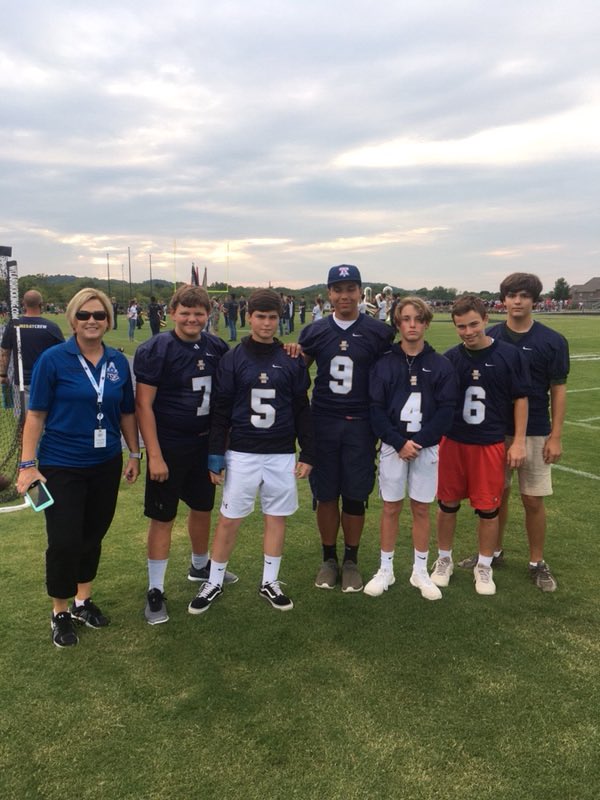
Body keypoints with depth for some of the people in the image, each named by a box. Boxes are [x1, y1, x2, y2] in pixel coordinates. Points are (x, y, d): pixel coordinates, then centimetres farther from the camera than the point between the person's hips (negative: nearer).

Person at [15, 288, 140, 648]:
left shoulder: (119, 361, 2)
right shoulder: (53, 359, -9)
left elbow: (127, 412, 10)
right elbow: (36, 414, -8)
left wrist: (135, 453, 9)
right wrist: (28, 464, -11)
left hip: (106, 464, 4)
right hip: (62, 466, -4)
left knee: (93, 536, 14)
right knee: (64, 542, 1)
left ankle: (83, 601, 34)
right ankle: (60, 613, 23)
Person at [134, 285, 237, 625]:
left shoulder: (216, 348, 1)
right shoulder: (155, 350, -14)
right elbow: (143, 405, -15)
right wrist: (154, 455, -17)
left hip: (205, 443, 5)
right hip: (169, 447, -5)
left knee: (203, 508, 20)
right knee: (163, 518, 4)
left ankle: (200, 566, 44)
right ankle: (156, 591, 18)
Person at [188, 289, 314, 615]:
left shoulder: (292, 361, 3)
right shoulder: (232, 359, -2)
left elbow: (302, 410, 7)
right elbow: (220, 412, 0)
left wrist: (307, 453, 4)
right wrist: (215, 457, -3)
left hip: (282, 455, 2)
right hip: (241, 453, -1)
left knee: (277, 517, 10)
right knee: (228, 519, 5)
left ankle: (269, 582, 27)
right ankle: (214, 582, 22)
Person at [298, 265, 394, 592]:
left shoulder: (378, 332, -1)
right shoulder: (315, 331, 4)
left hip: (360, 424, -1)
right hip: (323, 422, 1)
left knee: (355, 497, 5)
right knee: (326, 495, 8)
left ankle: (351, 561, 23)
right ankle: (329, 559, 26)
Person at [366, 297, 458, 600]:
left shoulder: (441, 365, 0)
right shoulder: (384, 363, -1)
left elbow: (446, 411, -5)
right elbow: (376, 409, -5)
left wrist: (418, 441, -13)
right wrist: (399, 442, -14)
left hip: (426, 447, 0)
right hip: (392, 446, 0)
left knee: (421, 509, 9)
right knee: (390, 508, 8)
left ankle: (420, 571, 24)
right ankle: (386, 570, 21)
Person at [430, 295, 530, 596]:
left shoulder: (509, 355, -6)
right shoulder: (450, 358, -1)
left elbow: (520, 399, 0)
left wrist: (519, 441, -3)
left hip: (491, 444, -2)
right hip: (453, 443, 2)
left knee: (488, 508, 6)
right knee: (447, 504, 11)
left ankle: (484, 566, 26)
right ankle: (444, 560, 30)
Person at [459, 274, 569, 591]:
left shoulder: (552, 341, -5)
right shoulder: (490, 338, 0)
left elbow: (558, 390, -3)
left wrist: (555, 436, -7)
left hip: (534, 433, -2)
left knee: (533, 500, 3)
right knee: (497, 494, 12)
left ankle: (537, 563, 20)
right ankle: (494, 552, 30)